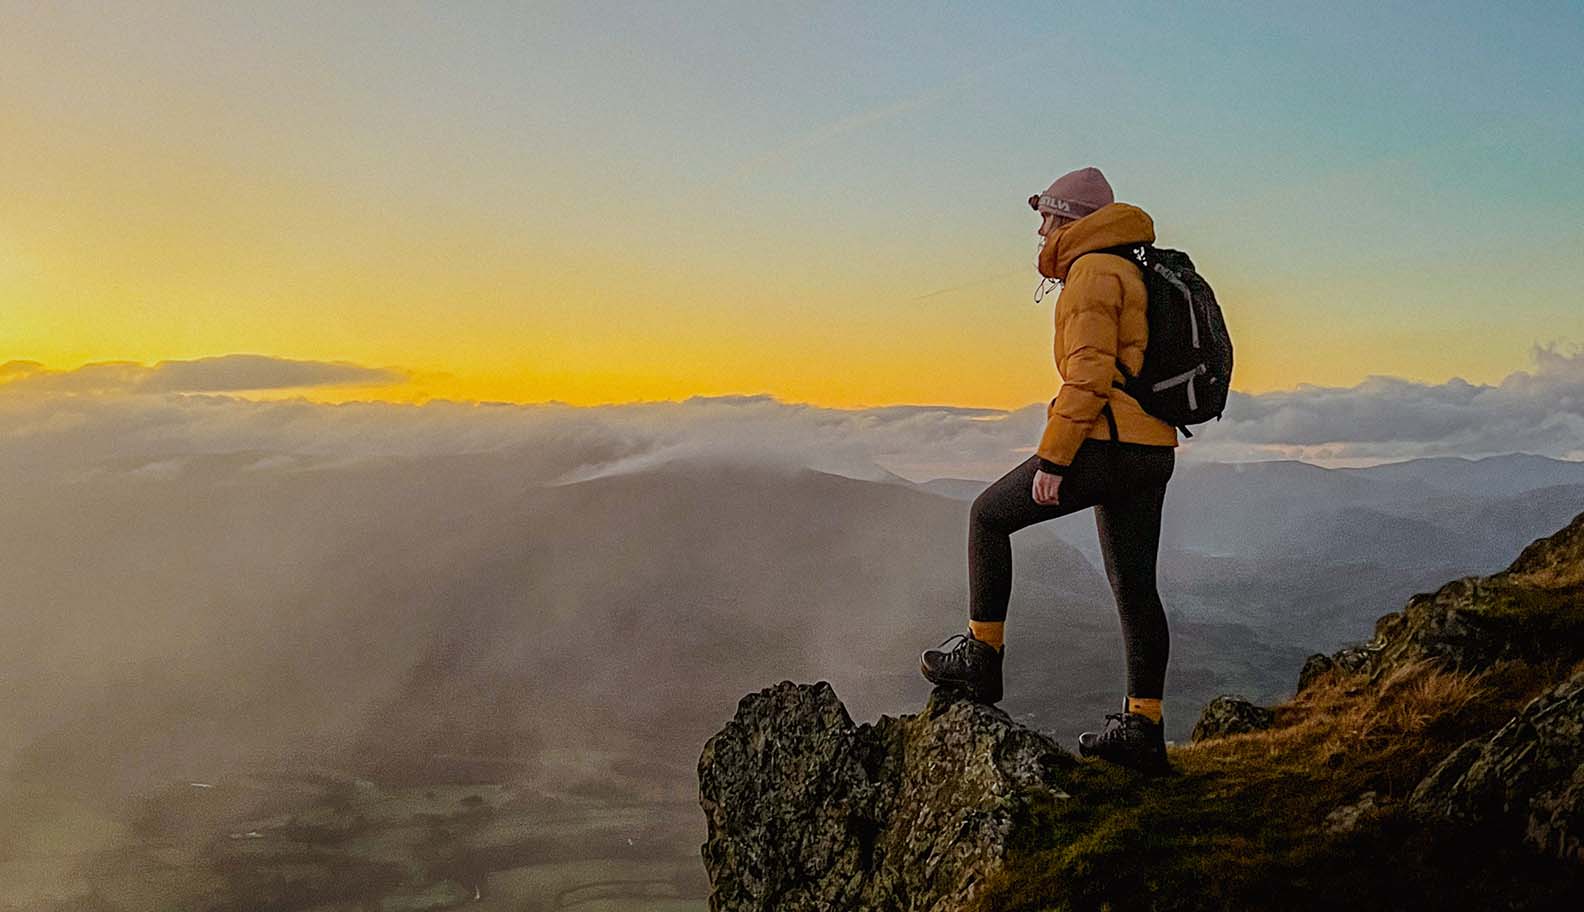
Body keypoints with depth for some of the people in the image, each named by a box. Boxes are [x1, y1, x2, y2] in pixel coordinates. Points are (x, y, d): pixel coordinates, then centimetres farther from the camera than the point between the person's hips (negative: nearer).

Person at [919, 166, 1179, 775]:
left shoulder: (1092, 273, -9)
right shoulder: (1131, 273, 23)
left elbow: (1090, 376, -19)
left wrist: (1052, 460, -18)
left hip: (1105, 445, -10)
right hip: (1152, 451, 10)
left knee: (990, 516, 4)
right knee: (1134, 586, 10)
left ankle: (981, 654, 7)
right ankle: (1142, 727, 14)